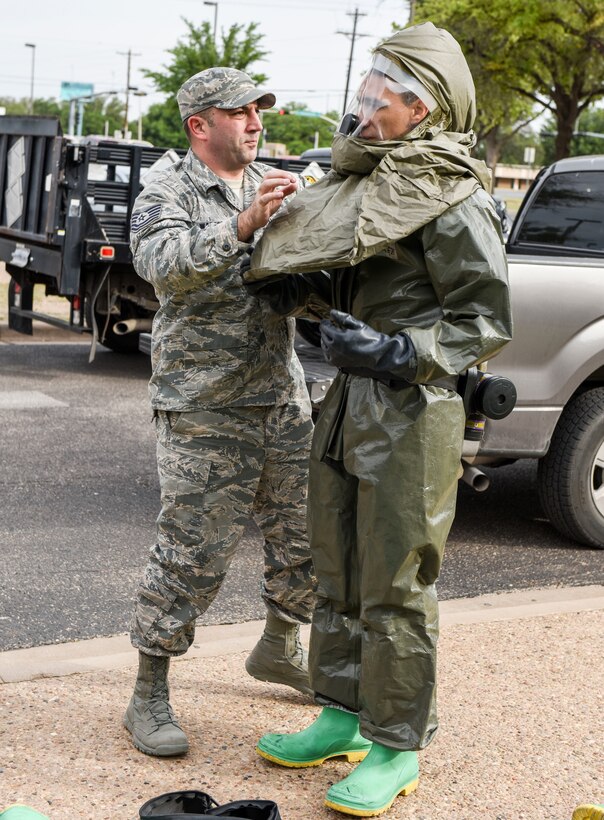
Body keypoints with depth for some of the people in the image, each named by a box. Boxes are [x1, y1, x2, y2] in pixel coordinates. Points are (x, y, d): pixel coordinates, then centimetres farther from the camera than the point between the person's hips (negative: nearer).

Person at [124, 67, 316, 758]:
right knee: (191, 555, -6)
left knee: (304, 537, 13)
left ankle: (279, 648, 37)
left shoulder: (275, 186, 15)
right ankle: (148, 699, 6)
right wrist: (243, 224, -37)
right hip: (204, 410, -6)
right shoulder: (167, 195, -5)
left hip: (283, 398, 7)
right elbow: (161, 261, -25)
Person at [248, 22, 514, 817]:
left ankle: (398, 749, 12)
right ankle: (343, 716, 30)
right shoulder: (367, 183, 14)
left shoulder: (454, 201, -14)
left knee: (395, 590, -1)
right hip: (349, 403, 9)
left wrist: (394, 355, -23)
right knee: (339, 574, 16)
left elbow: (486, 323, -15)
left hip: (411, 416, -9)